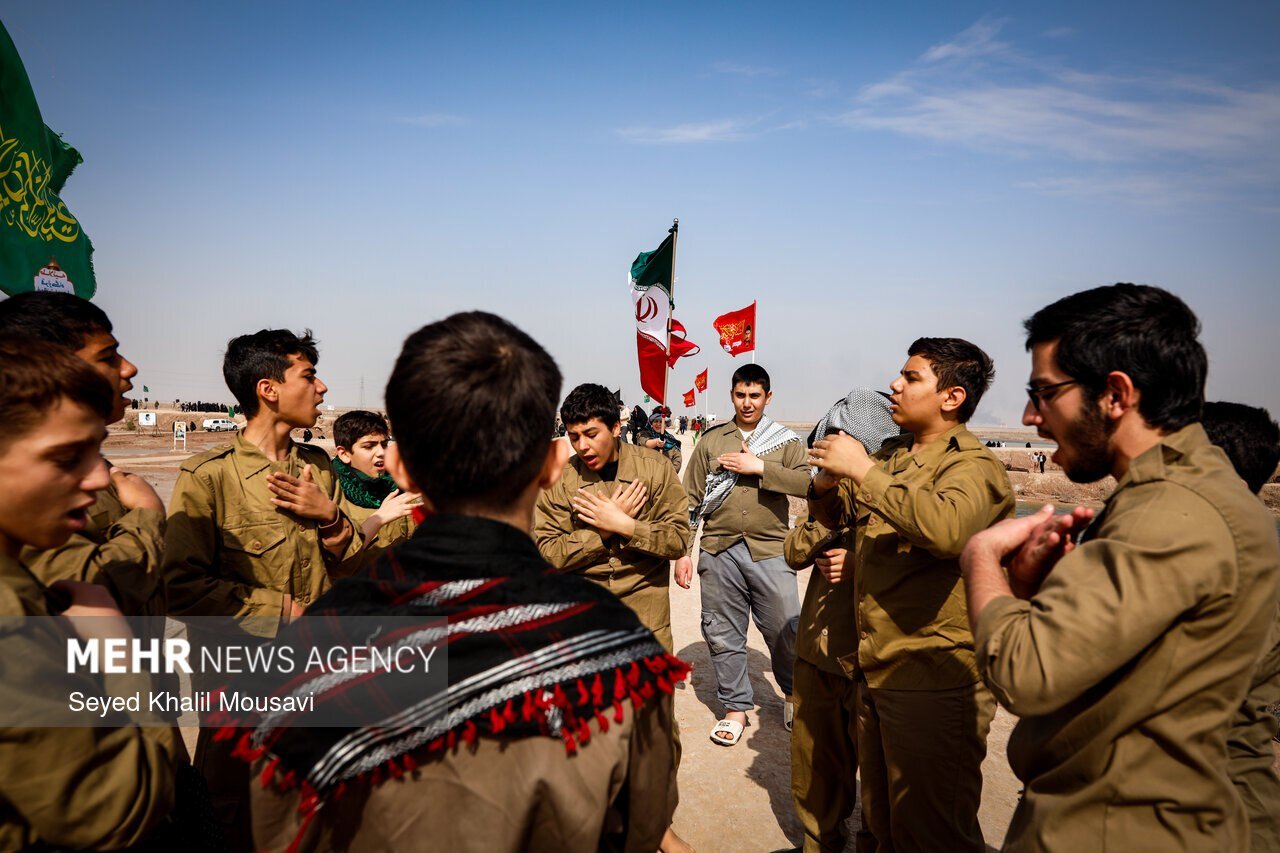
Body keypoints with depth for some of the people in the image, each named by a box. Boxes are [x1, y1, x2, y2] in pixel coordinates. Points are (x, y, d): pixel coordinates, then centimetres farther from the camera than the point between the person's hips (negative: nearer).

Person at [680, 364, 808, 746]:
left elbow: (806, 482, -8)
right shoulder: (711, 440, 10)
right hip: (719, 550, 2)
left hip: (770, 551, -1)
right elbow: (690, 498, 9)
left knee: (785, 631, 4)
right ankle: (736, 707, 25)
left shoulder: (786, 439, 7)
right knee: (723, 635, 8)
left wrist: (759, 467, -15)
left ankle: (793, 692, 32)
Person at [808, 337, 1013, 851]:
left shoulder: (974, 467, -14)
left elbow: (946, 527, -37)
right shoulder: (889, 456, 9)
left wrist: (863, 470, -27)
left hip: (934, 683, -7)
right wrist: (827, 484, -2)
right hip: (875, 671, 8)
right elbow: (834, 516, 21)